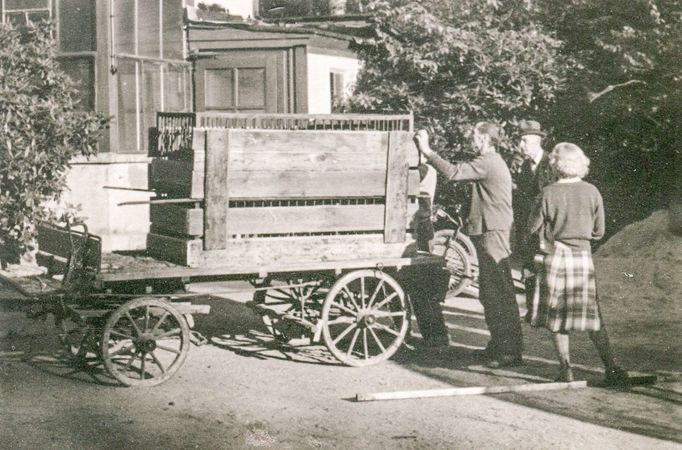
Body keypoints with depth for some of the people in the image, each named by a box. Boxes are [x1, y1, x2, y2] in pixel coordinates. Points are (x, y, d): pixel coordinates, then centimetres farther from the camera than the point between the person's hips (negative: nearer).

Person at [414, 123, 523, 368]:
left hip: (493, 235, -11)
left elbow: (453, 173, -23)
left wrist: (427, 151, -18)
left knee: (499, 294, -9)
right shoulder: (493, 162, 20)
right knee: (490, 294, 16)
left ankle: (511, 351, -6)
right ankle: (498, 345, 24)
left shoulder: (487, 162, -15)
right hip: (491, 234, 11)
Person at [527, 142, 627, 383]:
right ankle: (611, 368, 5)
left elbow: (532, 227, -1)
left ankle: (565, 368, 8)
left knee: (556, 317, 9)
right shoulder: (592, 192, -2)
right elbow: (598, 232, 5)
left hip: (555, 255, -2)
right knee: (591, 316, 9)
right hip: (583, 256, 2)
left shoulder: (549, 193, -9)